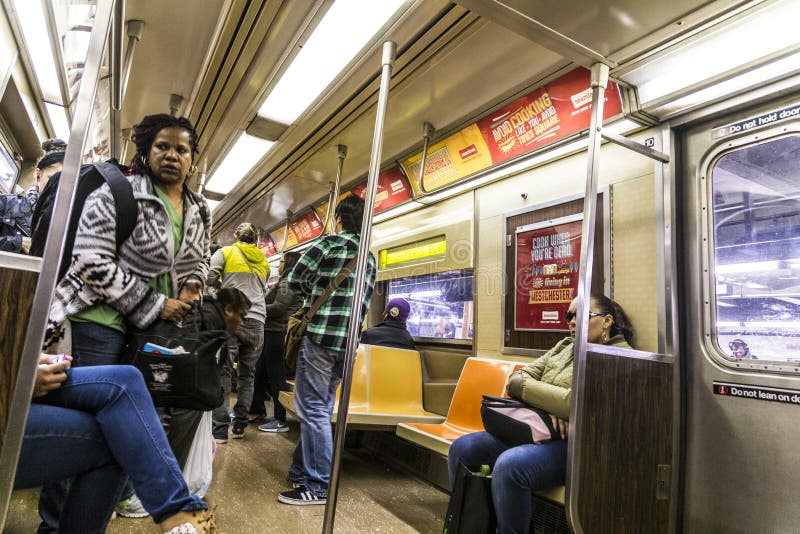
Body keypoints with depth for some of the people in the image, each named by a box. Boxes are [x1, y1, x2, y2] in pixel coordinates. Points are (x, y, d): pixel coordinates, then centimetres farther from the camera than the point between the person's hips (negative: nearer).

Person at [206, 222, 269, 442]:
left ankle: (220, 429, -3)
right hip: (257, 320, 4)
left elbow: (209, 279, -5)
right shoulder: (263, 260, 17)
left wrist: (224, 286, 14)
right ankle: (239, 426, 15)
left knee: (223, 373, 0)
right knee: (247, 375, 11)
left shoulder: (226, 252, 6)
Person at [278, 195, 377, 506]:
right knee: (321, 409, 14)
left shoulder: (330, 243, -3)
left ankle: (318, 487, 4)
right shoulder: (370, 259, 17)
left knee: (313, 410, -1)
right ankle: (302, 471, 26)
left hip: (320, 335, -7)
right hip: (348, 341, 7)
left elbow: (294, 279, -3)